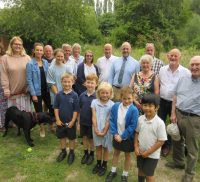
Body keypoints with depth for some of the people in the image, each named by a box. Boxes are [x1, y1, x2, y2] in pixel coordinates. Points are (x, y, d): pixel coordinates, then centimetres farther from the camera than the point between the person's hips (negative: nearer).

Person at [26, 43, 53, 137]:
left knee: (51, 108, 9)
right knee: (39, 111, 10)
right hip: (37, 91, -4)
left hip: (46, 90, 4)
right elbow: (29, 80, -11)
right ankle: (42, 128, 29)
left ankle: (51, 125, 31)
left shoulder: (46, 62, 3)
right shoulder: (30, 64, -11)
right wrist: (33, 94, -14)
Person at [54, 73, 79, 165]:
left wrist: (72, 121, -13)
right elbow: (56, 107, -2)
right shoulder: (59, 94, -6)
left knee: (72, 138, 13)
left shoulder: (74, 95, -13)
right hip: (61, 121, 3)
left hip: (70, 122, -2)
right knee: (62, 137, 18)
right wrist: (57, 119, -7)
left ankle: (71, 153, 32)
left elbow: (76, 110, -11)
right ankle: (63, 151, 39)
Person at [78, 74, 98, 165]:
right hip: (83, 121, 3)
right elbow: (79, 109, 2)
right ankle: (85, 153, 38)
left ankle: (91, 154, 35)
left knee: (91, 138, 14)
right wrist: (78, 122, 5)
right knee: (84, 137, 17)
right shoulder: (82, 95, -6)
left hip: (92, 122, -3)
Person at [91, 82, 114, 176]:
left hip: (106, 130, -2)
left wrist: (104, 131, -13)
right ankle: (98, 163, 38)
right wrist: (96, 129, -12)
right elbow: (94, 117, -7)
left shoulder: (112, 105, -14)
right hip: (97, 129, 2)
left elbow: (109, 120, -13)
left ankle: (104, 165, 34)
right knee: (98, 147, 19)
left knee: (106, 148, 14)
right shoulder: (94, 102, -7)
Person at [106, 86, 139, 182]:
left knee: (127, 155, 18)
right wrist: (115, 133, -14)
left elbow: (132, 126, -20)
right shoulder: (115, 106, -11)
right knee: (116, 152, 23)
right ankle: (113, 171, 44)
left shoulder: (134, 110, -21)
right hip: (117, 136, 3)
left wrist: (122, 136, -18)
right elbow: (111, 120, -7)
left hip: (127, 137, -3)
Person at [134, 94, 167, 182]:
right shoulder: (140, 119, -9)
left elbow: (161, 141, -19)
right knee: (141, 170, 25)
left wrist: (148, 152, -16)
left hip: (152, 154, -4)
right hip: (140, 152, 5)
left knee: (149, 174, 12)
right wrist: (136, 147, -5)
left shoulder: (159, 123, -23)